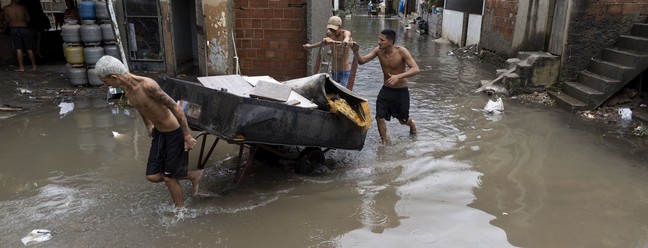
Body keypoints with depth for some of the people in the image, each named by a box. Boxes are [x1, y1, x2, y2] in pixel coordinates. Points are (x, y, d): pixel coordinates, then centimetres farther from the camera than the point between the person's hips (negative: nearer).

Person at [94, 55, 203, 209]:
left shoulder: (148, 85, -29)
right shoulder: (126, 88, -3)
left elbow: (175, 107, -25)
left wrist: (188, 136, -21)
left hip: (175, 133, -8)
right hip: (158, 133, 8)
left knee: (169, 178, 1)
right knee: (152, 176, 8)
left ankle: (180, 210, 25)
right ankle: (194, 176, 27)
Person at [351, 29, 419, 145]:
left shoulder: (401, 51, -22)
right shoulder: (378, 50, -10)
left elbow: (416, 69, -29)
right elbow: (361, 61, -14)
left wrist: (398, 76, -43)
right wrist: (355, 51, -35)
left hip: (401, 91, -3)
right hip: (386, 90, 3)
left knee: (403, 120, 14)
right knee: (379, 117, -9)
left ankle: (412, 123, 51)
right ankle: (385, 142, 13)